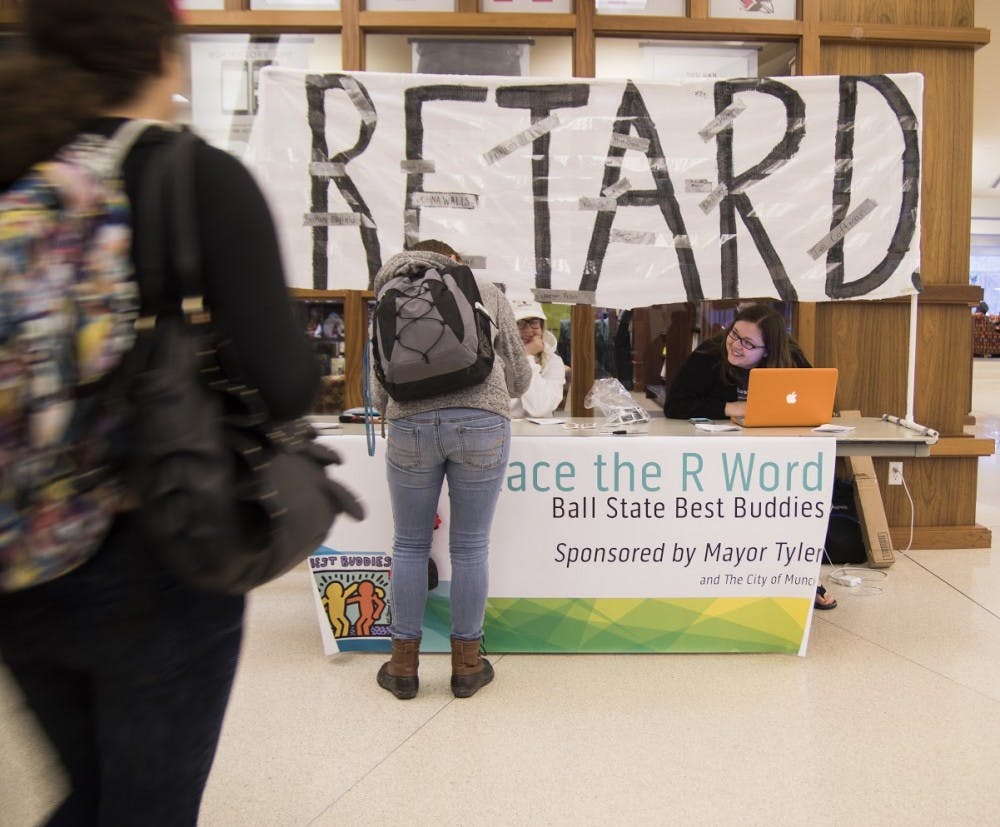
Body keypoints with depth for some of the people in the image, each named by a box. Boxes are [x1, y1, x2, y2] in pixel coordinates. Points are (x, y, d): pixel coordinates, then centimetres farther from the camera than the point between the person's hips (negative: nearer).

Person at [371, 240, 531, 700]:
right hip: (481, 421, -1)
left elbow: (380, 388, 16)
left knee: (410, 546, 14)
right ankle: (466, 665, 21)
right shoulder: (486, 292, 18)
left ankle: (404, 665, 22)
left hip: (410, 424, 1)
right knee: (470, 547, 9)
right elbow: (519, 376, 16)